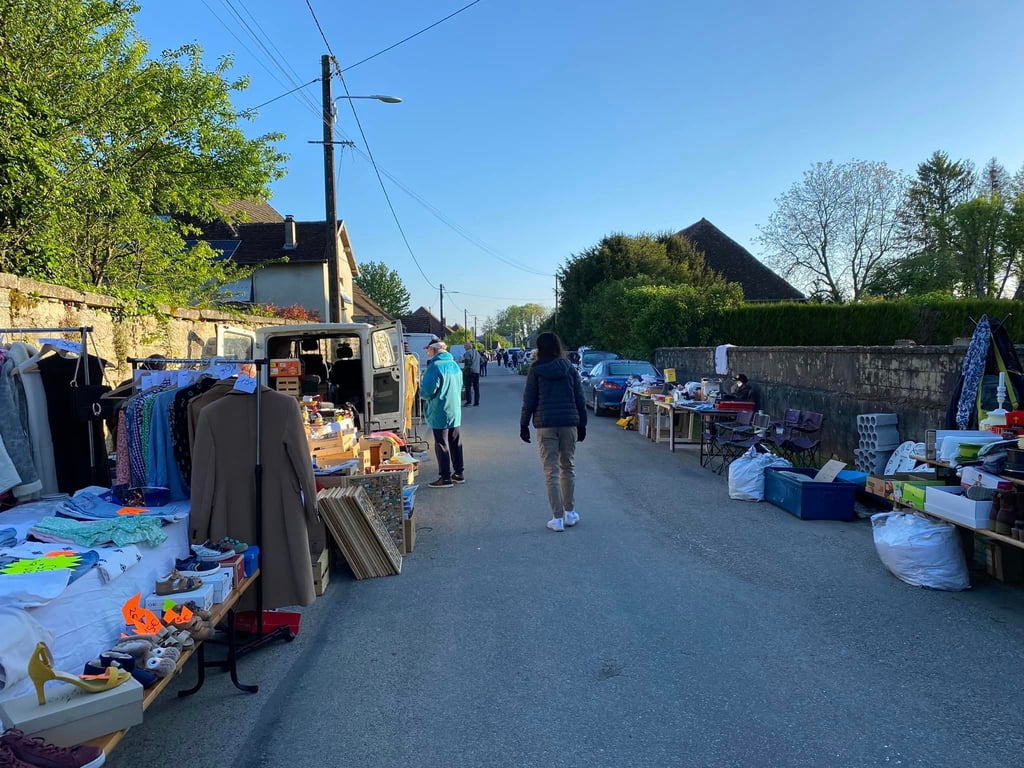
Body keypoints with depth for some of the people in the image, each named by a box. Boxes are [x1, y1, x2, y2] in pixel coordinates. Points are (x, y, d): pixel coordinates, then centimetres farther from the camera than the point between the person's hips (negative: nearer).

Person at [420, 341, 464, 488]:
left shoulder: (435, 366, -18)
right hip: (455, 412, 8)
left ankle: (445, 477, 2)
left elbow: (427, 391, -20)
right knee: (455, 442, 15)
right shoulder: (454, 364, 9)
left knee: (441, 444, -1)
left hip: (440, 413, -8)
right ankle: (459, 473, 23)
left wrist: (421, 391, 1)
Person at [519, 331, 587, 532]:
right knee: (568, 468, 16)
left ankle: (557, 518, 1)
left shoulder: (536, 370, -3)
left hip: (545, 425, -2)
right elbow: (579, 399, 6)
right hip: (569, 423, 3)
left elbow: (529, 400, -3)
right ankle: (570, 513, 23)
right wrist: (582, 424, 14)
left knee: (551, 471, 1)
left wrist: (524, 425, 6)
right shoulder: (570, 368, 4)